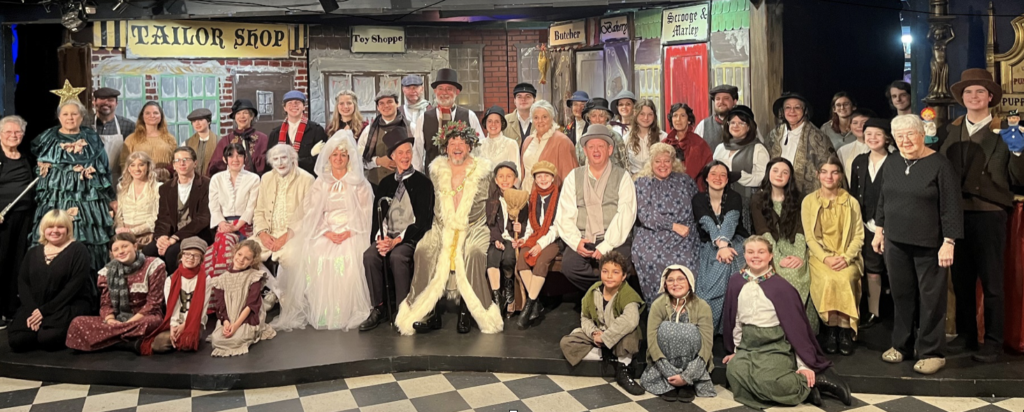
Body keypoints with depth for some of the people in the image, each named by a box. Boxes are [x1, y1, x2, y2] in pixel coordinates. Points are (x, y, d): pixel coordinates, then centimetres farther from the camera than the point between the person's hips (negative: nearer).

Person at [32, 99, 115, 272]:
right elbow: (38, 169, 16)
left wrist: (109, 199, 9)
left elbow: (103, 170, 10)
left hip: (88, 199, 0)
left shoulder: (92, 139, 9)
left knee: (88, 240, -3)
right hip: (55, 199, 0)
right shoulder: (48, 139, 9)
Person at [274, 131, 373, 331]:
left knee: (348, 261, -31)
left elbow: (366, 213, 1)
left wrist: (348, 233, -14)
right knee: (315, 260, -24)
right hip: (325, 234, 3)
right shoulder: (320, 183, 16)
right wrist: (328, 233, -9)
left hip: (352, 234, -2)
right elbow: (313, 213, 8)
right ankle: (320, 313, -18)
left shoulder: (359, 184, 9)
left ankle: (346, 313, -23)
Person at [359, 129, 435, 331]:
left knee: (397, 256, -34)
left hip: (410, 238, -4)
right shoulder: (386, 183, 17)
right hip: (387, 237, 4)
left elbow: (423, 220, -6)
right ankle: (378, 308, -16)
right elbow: (377, 216, 11)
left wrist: (397, 240, -16)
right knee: (369, 255, -26)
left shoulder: (423, 182, 2)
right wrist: (380, 237, -11)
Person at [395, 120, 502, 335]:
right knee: (423, 250, -25)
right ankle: (431, 313, -20)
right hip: (443, 228, 2)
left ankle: (466, 312, -19)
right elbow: (432, 204, 18)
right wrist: (446, 226, 4)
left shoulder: (483, 170, 4)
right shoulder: (437, 170, 11)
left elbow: (490, 204, 5)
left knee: (473, 253, -33)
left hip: (474, 228, -2)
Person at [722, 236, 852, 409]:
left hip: (775, 347, -4)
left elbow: (796, 325, -4)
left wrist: (805, 365, -6)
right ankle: (797, 388, -14)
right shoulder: (736, 282, 4)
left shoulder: (780, 286, -6)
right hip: (747, 346, 4)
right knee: (734, 371, -27)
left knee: (765, 380, -32)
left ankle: (809, 383, -5)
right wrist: (735, 350, 14)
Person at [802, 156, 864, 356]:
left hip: (847, 258, 1)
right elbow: (809, 236, 0)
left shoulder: (851, 202, 10)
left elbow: (858, 235, 4)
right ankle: (831, 328, -19)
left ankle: (845, 330, -21)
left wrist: (846, 257, -14)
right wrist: (826, 258, -15)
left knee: (845, 278, -32)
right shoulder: (809, 201, 6)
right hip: (819, 257, -1)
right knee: (829, 279, -32)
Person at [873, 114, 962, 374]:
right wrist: (879, 231, 15)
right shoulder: (890, 165, 8)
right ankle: (902, 345, 25)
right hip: (896, 243, 5)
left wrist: (949, 242, -14)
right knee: (901, 294, 12)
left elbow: (951, 207, -11)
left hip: (929, 245, -5)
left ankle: (932, 352, 13)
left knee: (931, 298, 3)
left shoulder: (939, 165, -9)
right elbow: (882, 202, 17)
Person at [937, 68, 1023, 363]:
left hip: (989, 215, -4)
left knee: (991, 282, 4)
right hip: (956, 214, 4)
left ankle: (993, 342, 14)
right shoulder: (948, 131, 8)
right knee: (961, 279, 14)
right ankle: (965, 334, 27)